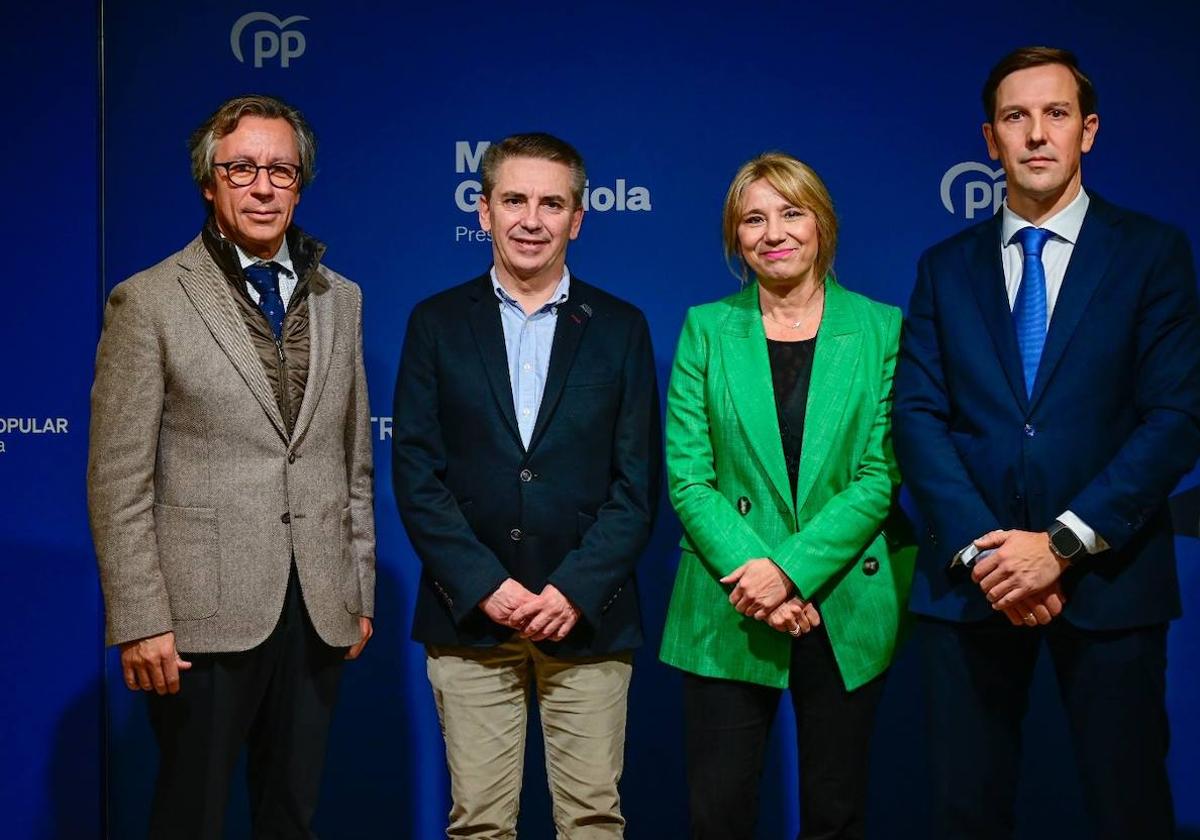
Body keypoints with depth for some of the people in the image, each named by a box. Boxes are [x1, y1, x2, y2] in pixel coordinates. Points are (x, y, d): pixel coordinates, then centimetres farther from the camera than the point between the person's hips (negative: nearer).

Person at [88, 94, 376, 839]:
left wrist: (361, 592, 11)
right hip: (204, 615, -4)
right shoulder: (149, 301, -4)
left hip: (319, 614, 4)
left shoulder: (340, 299, 10)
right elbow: (118, 481, -6)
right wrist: (141, 622, -11)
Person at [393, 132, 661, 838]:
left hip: (588, 617, 0)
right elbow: (415, 472, 0)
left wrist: (575, 590, -10)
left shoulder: (621, 328, 6)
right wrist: (484, 587, -10)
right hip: (470, 619, 0)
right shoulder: (438, 323, 6)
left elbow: (637, 481, 1)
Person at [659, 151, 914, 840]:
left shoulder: (881, 329, 2)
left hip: (847, 609, 0)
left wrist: (791, 568, -15)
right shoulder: (706, 329, 4)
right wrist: (746, 573, -15)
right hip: (728, 616, 0)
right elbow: (687, 476, -1)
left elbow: (881, 475, -5)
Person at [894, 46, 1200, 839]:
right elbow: (918, 416, 1)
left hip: (1107, 576, -2)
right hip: (970, 582, 2)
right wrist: (982, 548, -12)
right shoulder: (946, 266, 9)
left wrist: (1063, 544, -14)